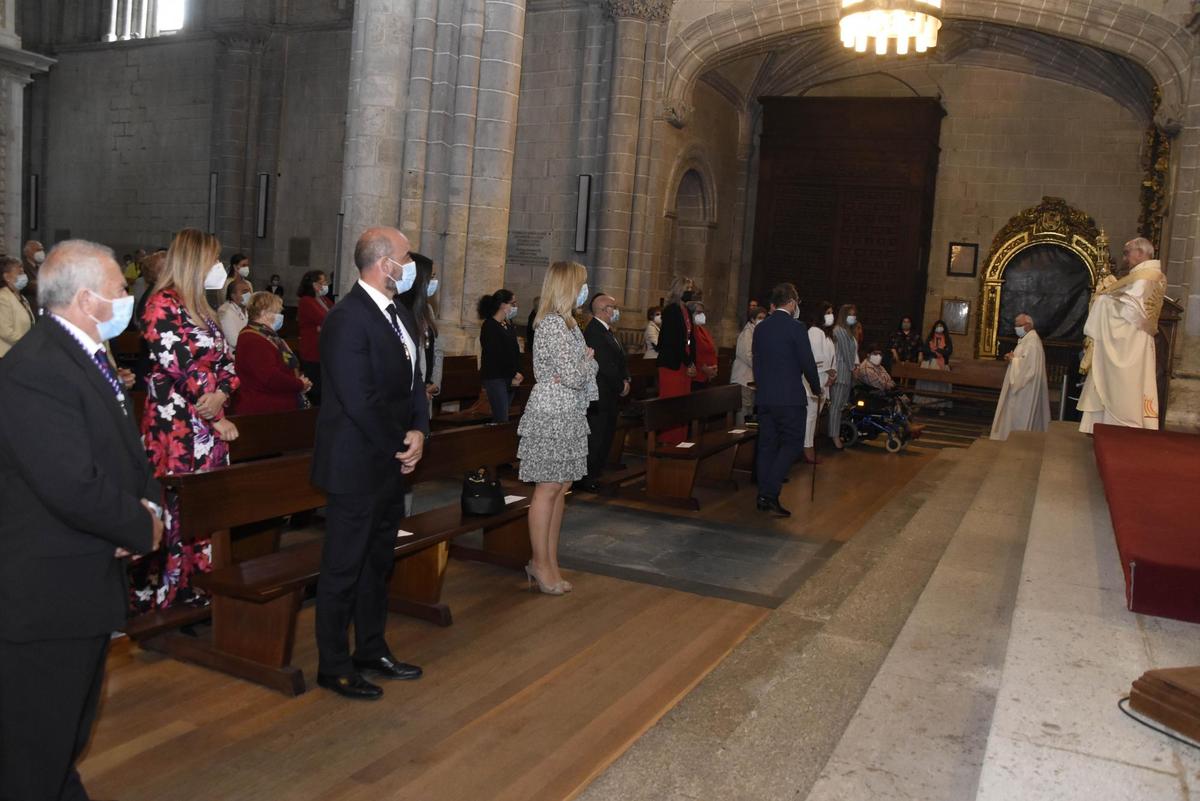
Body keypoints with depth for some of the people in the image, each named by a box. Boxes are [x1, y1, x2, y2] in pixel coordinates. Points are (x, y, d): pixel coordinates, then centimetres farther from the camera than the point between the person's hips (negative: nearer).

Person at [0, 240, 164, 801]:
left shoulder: (85, 356, 9)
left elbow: (124, 453, 15)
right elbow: (74, 488, -29)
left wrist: (149, 502, -5)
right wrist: (143, 528, -14)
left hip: (88, 586, 10)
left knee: (69, 736, 26)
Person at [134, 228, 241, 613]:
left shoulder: (201, 308, 17)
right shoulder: (163, 304, -9)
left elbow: (226, 361, 14)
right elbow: (180, 369, -15)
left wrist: (221, 393, -7)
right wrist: (212, 418, -10)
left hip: (209, 429, 8)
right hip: (175, 429, -8)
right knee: (175, 511, -4)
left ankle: (196, 589, 20)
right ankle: (162, 595, 7)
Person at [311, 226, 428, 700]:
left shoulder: (401, 315, 11)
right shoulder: (348, 318, -19)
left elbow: (413, 381, 12)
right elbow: (360, 400, -23)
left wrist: (419, 430, -5)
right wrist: (399, 447, -13)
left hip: (391, 464, 9)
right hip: (357, 465, -9)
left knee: (378, 563, 19)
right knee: (344, 568, 4)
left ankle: (371, 651, 34)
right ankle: (333, 666, 19)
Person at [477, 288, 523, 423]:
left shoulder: (509, 324, 14)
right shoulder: (489, 326, -10)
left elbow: (515, 350, 15)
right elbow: (496, 356, -14)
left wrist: (517, 373, 0)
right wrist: (513, 376, -8)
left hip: (509, 378, 7)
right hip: (495, 378, -7)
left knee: (499, 418, 7)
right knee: (502, 420, -12)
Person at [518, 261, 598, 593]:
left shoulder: (568, 323, 15)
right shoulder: (553, 324, -16)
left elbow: (591, 368, 14)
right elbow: (575, 376, -21)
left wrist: (582, 367, -8)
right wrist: (587, 359, -1)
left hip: (569, 415, 10)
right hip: (552, 415, -10)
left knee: (561, 487, 11)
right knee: (548, 488, -2)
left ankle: (550, 560, 18)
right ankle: (540, 562, 8)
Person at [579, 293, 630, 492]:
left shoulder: (607, 331, 16)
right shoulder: (594, 332, -17)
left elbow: (620, 359, 18)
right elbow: (604, 366, -21)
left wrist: (625, 379, 2)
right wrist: (621, 386, -12)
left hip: (610, 396, 10)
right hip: (599, 396, -10)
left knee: (606, 436, 14)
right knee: (596, 437, -5)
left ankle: (594, 476, 22)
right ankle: (587, 480, 4)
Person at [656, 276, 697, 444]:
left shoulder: (686, 311, 15)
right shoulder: (671, 310, -9)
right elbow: (674, 340, -15)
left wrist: (692, 363, 6)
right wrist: (688, 364, -11)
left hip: (684, 365, 8)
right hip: (672, 364, -8)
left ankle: (679, 441, 11)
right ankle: (668, 442, -2)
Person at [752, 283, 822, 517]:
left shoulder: (760, 328, 9)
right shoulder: (795, 327, -11)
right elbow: (808, 362, -9)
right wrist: (816, 385, 8)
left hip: (764, 397, 6)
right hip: (790, 397, -6)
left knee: (767, 445, 10)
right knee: (792, 444, 0)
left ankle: (763, 497, 13)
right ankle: (770, 494, -11)